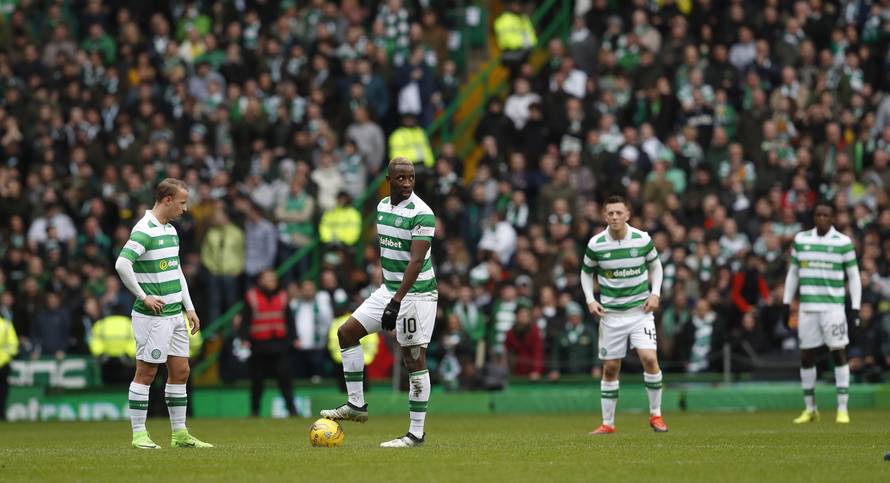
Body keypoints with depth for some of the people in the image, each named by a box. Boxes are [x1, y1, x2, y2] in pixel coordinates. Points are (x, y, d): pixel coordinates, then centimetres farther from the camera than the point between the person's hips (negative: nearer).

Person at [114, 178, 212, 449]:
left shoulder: (171, 230, 14)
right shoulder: (144, 231, -16)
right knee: (145, 374, -3)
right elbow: (122, 264, -27)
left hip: (175, 315, 9)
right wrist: (143, 297, -20)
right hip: (152, 316, -9)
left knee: (180, 371, 10)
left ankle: (180, 434, 16)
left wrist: (189, 308, 18)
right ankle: (139, 434, 2)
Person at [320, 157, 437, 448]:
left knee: (415, 359, -6)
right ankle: (356, 405, 11)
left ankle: (416, 434, -1)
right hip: (389, 290, 8)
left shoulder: (421, 213, -18)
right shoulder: (382, 206, 8)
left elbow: (416, 261, -25)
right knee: (347, 332, 6)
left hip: (416, 292, -8)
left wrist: (396, 301, -31)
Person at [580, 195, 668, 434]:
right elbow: (586, 273, 10)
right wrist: (590, 300, -4)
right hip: (611, 313, 1)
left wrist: (655, 293, -3)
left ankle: (655, 414, -1)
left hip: (641, 309, -1)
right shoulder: (596, 244, -6)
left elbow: (655, 265, 11)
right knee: (610, 368, 3)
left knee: (649, 358, -17)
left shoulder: (642, 239, -6)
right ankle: (607, 423, 15)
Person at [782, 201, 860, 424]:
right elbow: (793, 272, 15)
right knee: (806, 356, 4)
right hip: (807, 306, 3)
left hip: (833, 306, -3)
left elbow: (854, 276, 3)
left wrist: (856, 307, -4)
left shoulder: (843, 242, -1)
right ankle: (810, 409, 15)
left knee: (839, 354, -7)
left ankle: (843, 409, -3)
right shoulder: (800, 239, 7)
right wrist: (787, 302, 11)